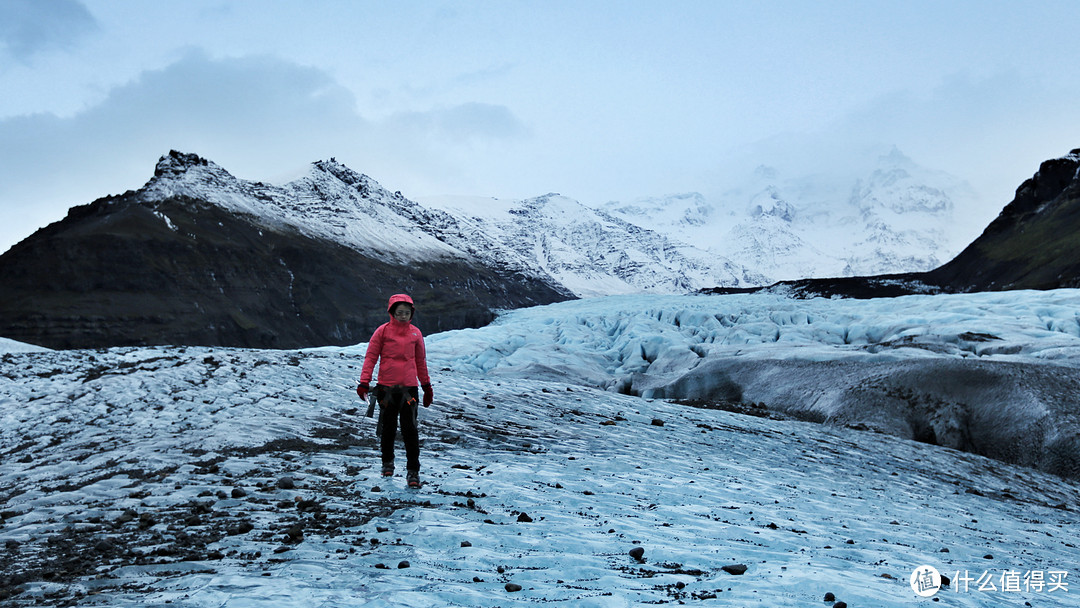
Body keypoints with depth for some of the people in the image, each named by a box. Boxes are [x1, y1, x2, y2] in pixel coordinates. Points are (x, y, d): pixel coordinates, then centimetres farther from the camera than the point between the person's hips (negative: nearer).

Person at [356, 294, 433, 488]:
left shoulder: (415, 333, 8)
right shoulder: (383, 331, 0)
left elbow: (421, 361, 16)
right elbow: (371, 356, 1)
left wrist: (426, 386, 20)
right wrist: (364, 382, -8)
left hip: (409, 387, 1)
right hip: (386, 387, -1)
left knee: (410, 429, -4)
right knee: (388, 428, 11)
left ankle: (413, 471, 2)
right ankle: (387, 462, 32)